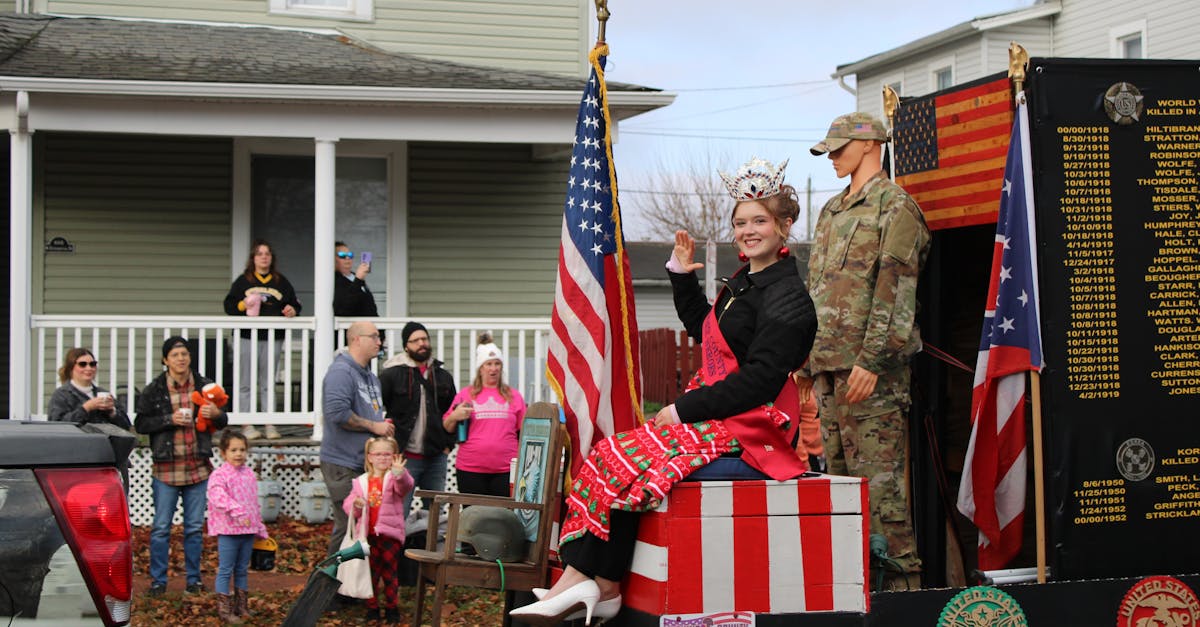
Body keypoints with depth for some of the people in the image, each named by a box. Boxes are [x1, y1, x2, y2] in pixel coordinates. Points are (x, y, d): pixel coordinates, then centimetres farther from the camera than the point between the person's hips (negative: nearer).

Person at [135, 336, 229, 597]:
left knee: (195, 527, 8)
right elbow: (140, 424, -3)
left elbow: (222, 423, 12)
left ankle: (193, 578, 18)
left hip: (198, 467, 2)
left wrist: (217, 414, -11)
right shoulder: (153, 390, 0)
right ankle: (158, 579, 12)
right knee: (161, 527, 2)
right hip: (166, 468, -2)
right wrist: (170, 419, -15)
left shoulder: (204, 386, 6)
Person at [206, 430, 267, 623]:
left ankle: (241, 604, 24)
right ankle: (223, 607, 5)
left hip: (248, 530, 6)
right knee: (225, 570, -1)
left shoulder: (250, 474, 12)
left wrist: (260, 528, 21)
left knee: (242, 570, 15)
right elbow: (218, 497, -27)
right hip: (228, 530, -6)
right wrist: (238, 512, -38)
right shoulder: (219, 475, -10)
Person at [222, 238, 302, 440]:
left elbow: (295, 303, 15)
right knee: (246, 383, -2)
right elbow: (229, 305, 5)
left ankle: (270, 424, 5)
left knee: (269, 383, 3)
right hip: (247, 336, -2)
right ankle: (248, 425, 2)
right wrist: (243, 305, -14)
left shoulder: (281, 281, 14)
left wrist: (292, 310, -6)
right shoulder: (243, 281, 8)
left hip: (273, 338, 2)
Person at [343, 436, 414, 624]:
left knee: (390, 573, 7)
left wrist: (399, 473, -49)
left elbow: (405, 487, -28)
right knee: (370, 573, 9)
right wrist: (354, 504, -17)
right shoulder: (361, 482, 7)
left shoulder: (394, 478, -4)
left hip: (390, 534, -3)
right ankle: (372, 607, 21)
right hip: (368, 535, 3)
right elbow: (348, 504, 7)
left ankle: (392, 607, 19)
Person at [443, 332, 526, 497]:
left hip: (505, 470, 1)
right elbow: (447, 427, 12)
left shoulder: (513, 396, 13)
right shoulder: (465, 395, 10)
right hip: (470, 471, 0)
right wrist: (454, 417, -9)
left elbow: (524, 432, 15)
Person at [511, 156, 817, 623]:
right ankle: (579, 579, -18)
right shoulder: (744, 281, 18)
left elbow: (762, 378, -21)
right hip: (715, 409, 9)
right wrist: (682, 275, 24)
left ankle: (600, 585, -14)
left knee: (625, 461, -20)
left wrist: (685, 408, -18)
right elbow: (702, 329, 36)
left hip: (749, 424, -9)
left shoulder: (786, 296, -12)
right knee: (612, 454, -8)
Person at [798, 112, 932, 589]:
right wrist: (805, 357, 19)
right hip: (828, 365, 9)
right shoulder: (831, 211, 22)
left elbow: (897, 290, -14)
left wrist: (872, 359, -21)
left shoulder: (894, 205, -5)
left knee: (878, 477, -10)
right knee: (840, 473, 10)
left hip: (871, 368, -9)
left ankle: (902, 575, -4)